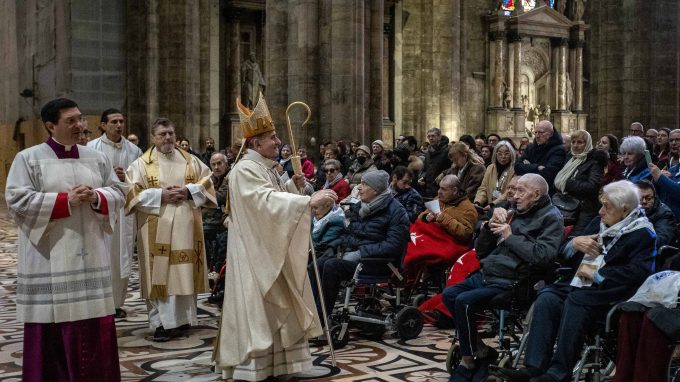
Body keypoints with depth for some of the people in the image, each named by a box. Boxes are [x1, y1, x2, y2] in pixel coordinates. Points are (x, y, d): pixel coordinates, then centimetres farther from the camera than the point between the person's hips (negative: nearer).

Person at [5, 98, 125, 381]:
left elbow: (118, 193, 11)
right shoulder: (28, 159, -2)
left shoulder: (97, 158, 11)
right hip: (49, 260, -4)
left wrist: (96, 198, -11)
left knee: (94, 324, 6)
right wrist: (66, 201, -17)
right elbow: (17, 200, -11)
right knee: (51, 327, 0)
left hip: (89, 258, 4)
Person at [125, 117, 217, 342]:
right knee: (160, 273, -4)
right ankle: (162, 322, 0)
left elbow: (206, 182, 8)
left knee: (184, 270, 6)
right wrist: (160, 195, -15)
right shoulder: (142, 164, 2)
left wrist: (188, 191, -9)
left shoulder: (190, 161, 12)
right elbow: (133, 192, -6)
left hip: (185, 226, 3)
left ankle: (183, 318, 17)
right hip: (156, 229, -3)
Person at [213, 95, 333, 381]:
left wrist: (293, 185, 3)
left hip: (271, 249, 10)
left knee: (273, 307, 14)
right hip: (255, 252, -10)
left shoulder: (266, 168, 12)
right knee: (257, 308, -5)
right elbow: (268, 201, -33)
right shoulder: (245, 170, -19)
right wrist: (309, 201, -39)